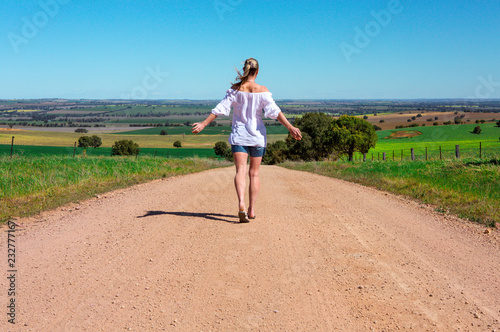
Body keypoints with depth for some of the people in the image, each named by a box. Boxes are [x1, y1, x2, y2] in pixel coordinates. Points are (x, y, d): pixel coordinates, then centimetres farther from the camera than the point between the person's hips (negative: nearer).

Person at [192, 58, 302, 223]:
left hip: (238, 135, 0)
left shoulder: (235, 89, -1)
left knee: (240, 171, -7)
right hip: (257, 135, 0)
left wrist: (203, 124, -2)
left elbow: (221, 108, -5)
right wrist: (290, 127, -13)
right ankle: (252, 210, 15)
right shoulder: (262, 90, -4)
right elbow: (275, 111, -13)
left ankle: (241, 203, -32)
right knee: (254, 173, 10)